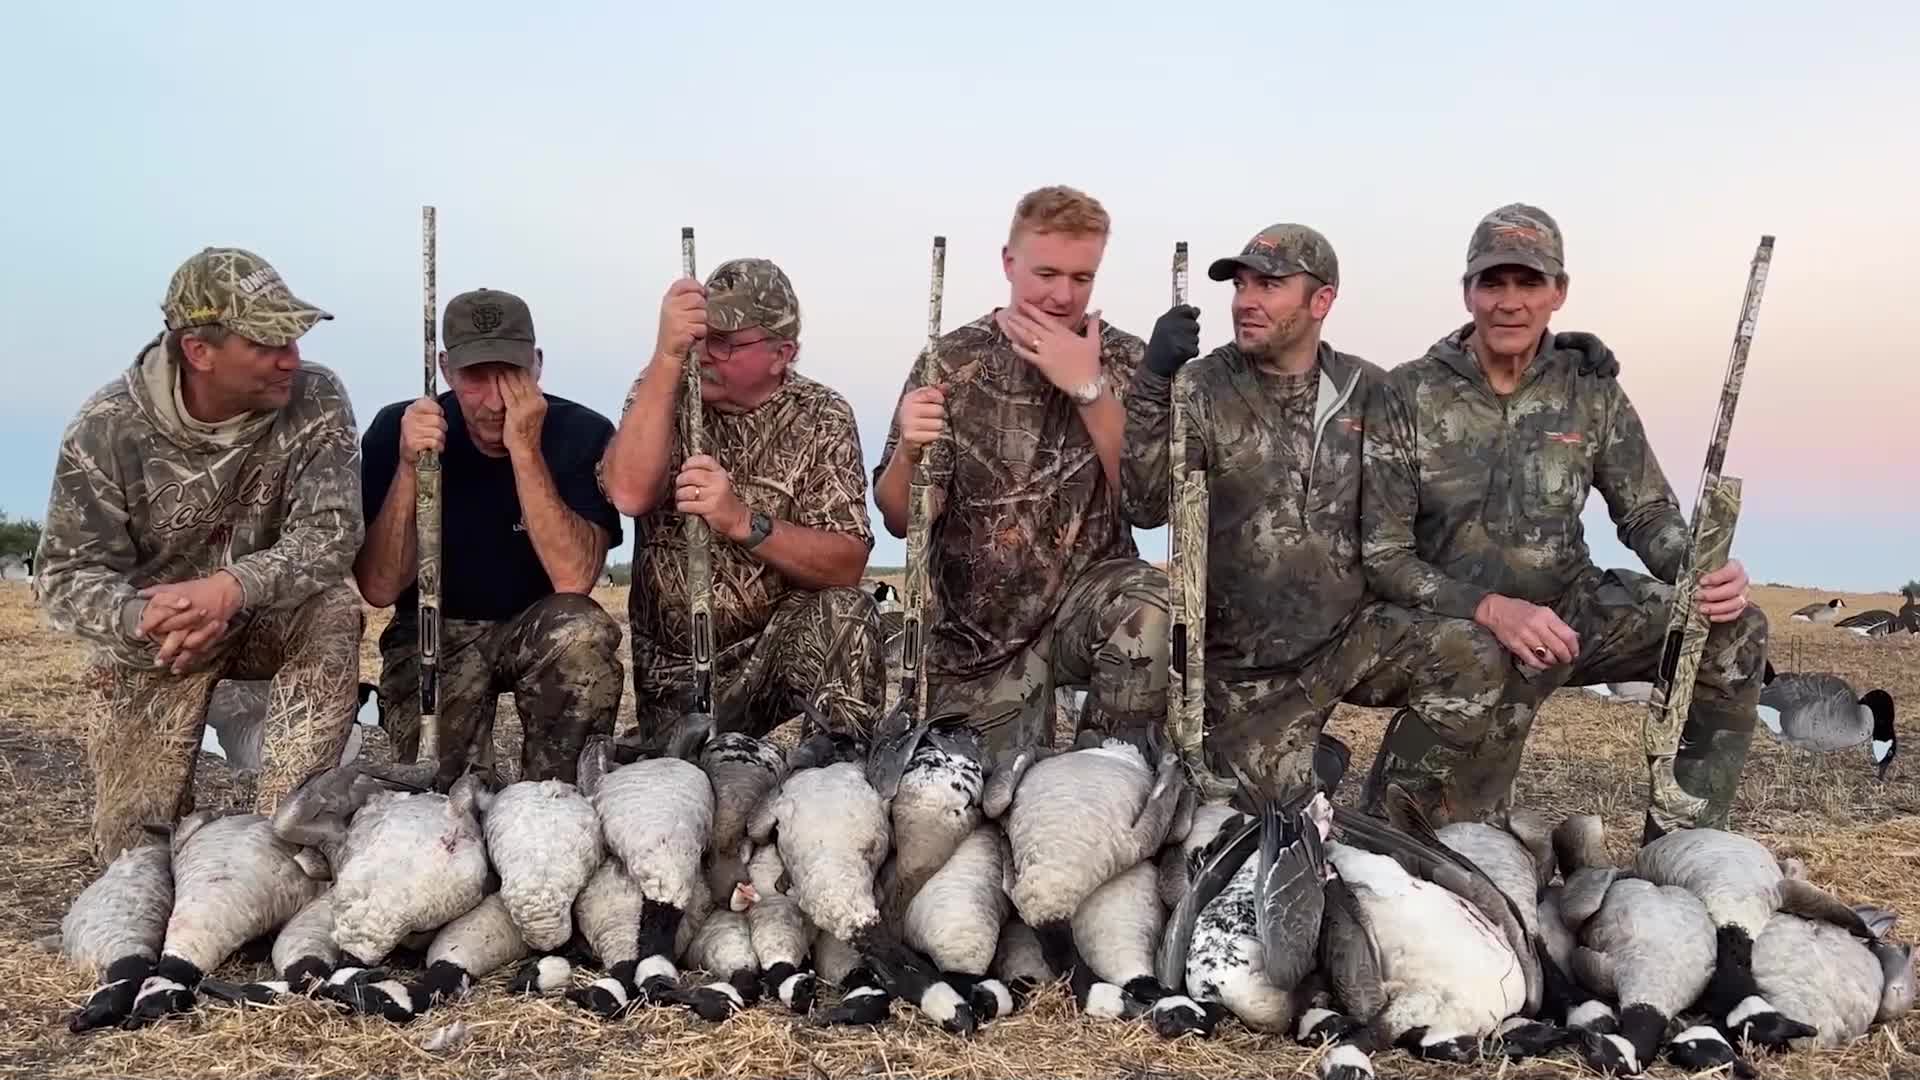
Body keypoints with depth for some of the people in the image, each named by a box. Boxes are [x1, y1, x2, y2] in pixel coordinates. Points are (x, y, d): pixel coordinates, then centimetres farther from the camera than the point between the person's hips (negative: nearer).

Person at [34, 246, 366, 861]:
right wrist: (139, 616, -40)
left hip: (267, 620, 1)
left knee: (333, 610, -34)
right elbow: (66, 576, -17)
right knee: (136, 850, -5)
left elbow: (331, 532, -24)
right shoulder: (107, 429, -18)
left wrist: (233, 587, -43)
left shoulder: (315, 401, -17)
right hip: (151, 642, 0)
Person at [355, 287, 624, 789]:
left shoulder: (582, 433, -14)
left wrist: (525, 449, -31)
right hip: (433, 631, 0)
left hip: (541, 631, 0)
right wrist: (408, 466, -26)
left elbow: (573, 579, -25)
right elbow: (380, 589, -13)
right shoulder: (396, 429, -10)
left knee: (582, 631, -34)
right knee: (435, 782, -25)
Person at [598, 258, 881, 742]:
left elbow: (846, 565, -15)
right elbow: (629, 493, -23)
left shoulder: (822, 417, -5)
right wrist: (667, 355, -28)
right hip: (677, 669, 2)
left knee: (842, 611, -29)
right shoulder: (661, 394, -1)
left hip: (787, 647, -1)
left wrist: (743, 521, -30)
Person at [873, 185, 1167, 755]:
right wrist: (909, 452, -28)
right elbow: (901, 520, -7)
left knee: (1148, 610, -30)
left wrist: (1089, 389, -20)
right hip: (974, 633, 1)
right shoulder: (950, 361, -5)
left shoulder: (1125, 363, -2)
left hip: (1089, 595, 0)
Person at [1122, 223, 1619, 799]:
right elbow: (1148, 506, -22)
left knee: (1479, 660, -22)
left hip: (1358, 632, 2)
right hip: (1249, 666, -2)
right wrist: (1153, 381, -34)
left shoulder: (1365, 388, 4)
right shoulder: (1200, 391, -8)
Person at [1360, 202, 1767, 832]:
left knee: (1735, 632, -16)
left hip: (1572, 612, 4)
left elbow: (1648, 514, 4)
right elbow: (1382, 557, -12)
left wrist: (1703, 571, -20)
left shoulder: (1590, 393, 0)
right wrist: (1491, 609, -27)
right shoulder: (1405, 398, -10)